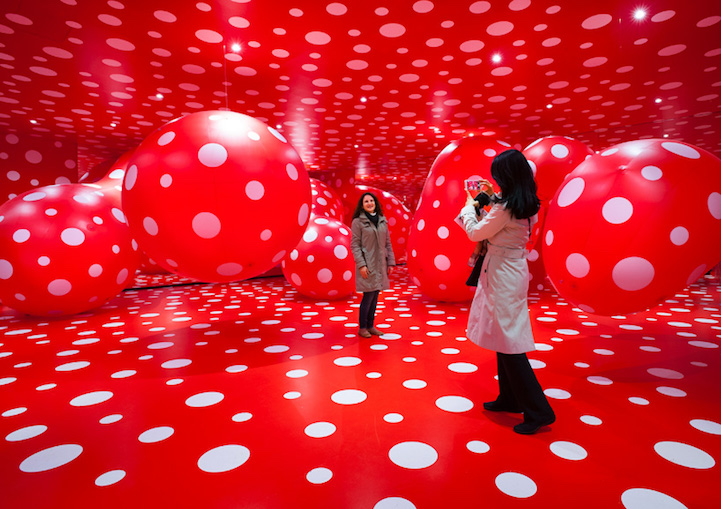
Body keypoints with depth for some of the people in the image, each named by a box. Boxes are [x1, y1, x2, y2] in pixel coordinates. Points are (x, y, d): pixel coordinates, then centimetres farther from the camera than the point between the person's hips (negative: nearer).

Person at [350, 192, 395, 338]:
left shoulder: (382, 221, 11)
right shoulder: (357, 222, -5)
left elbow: (387, 243, 13)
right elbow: (355, 245, -8)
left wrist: (390, 262, 7)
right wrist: (361, 265, -16)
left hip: (380, 264, 5)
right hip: (367, 264, -5)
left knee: (375, 295, 9)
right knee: (368, 295, -6)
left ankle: (370, 326, 21)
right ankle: (362, 328, 9)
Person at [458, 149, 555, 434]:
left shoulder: (505, 207, -20)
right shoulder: (526, 205, 7)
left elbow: (475, 233, -9)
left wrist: (470, 206, 7)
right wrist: (490, 197, 25)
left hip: (503, 277, -10)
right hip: (513, 272, 10)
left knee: (509, 343, -3)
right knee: (504, 339, 18)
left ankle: (538, 411, 7)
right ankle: (509, 399, 31)